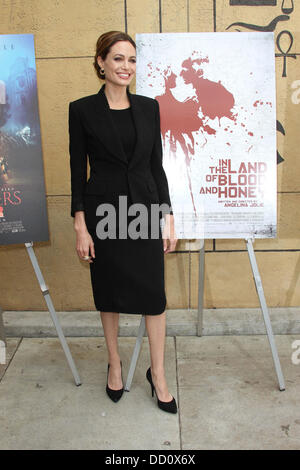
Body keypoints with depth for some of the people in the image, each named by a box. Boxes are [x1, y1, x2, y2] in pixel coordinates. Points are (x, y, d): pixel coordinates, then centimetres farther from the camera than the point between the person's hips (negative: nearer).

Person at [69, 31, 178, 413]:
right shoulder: (82, 109, -3)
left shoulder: (149, 107, 6)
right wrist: (80, 227, -7)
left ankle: (158, 374, 21)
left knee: (153, 293, 3)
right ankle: (114, 364, 34)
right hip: (104, 210, -2)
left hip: (145, 208, 2)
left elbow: (157, 165, 7)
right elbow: (78, 170, -3)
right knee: (109, 292, 12)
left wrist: (168, 218, 3)